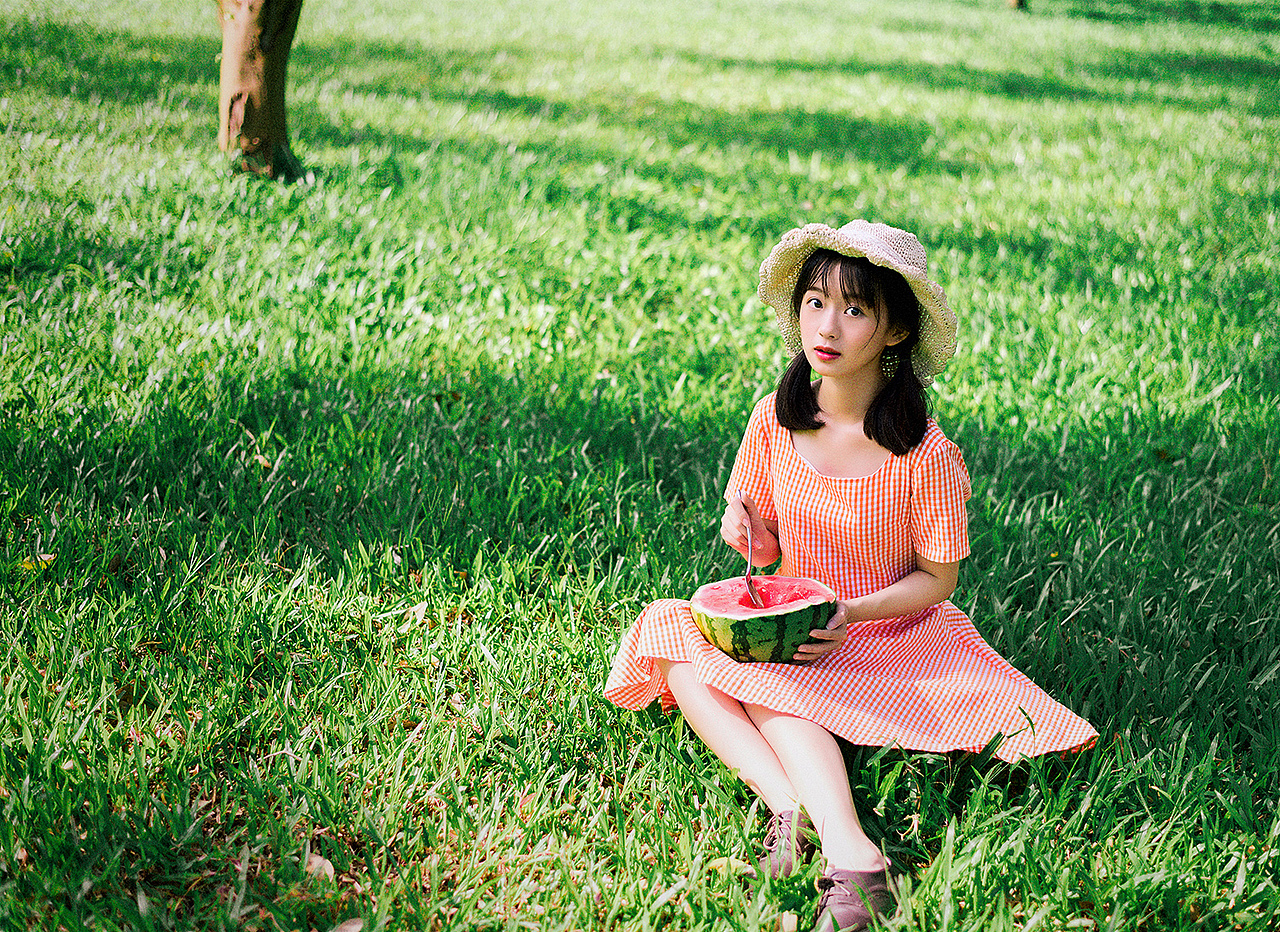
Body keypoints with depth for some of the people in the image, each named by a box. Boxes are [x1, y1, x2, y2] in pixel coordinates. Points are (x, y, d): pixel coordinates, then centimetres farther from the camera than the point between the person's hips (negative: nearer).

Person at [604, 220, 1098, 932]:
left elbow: (937, 579, -8)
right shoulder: (775, 419, -3)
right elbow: (767, 550, 9)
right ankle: (789, 804, -37)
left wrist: (851, 614, -24)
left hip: (893, 634, -5)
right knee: (668, 632, -21)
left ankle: (852, 865, -40)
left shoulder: (925, 454, -17)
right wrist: (743, 525, -15)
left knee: (768, 686, -31)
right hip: (793, 629, 5)